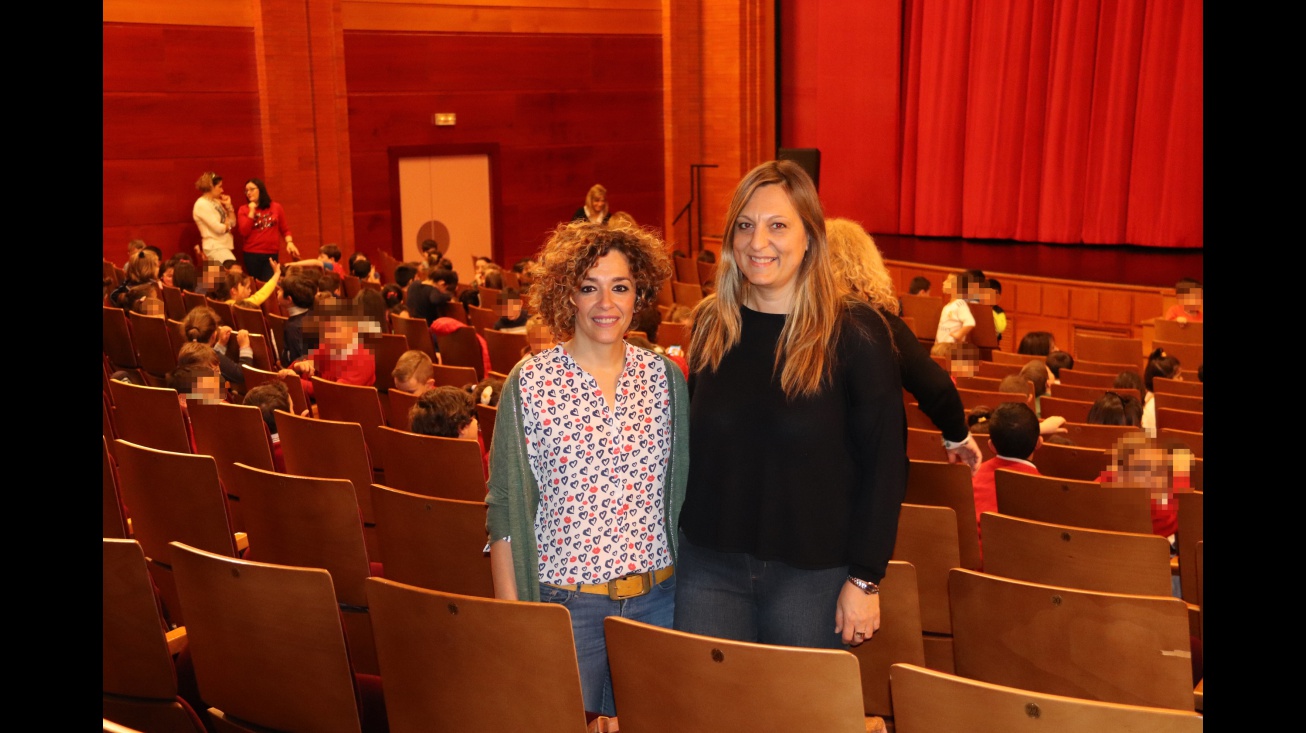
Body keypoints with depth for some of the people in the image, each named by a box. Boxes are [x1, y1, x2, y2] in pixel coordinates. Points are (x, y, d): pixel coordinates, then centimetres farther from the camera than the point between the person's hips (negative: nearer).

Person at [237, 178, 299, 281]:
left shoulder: (276, 207, 7)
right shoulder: (244, 210, 4)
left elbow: (285, 229, 12)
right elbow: (244, 232, -8)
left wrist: (289, 242, -5)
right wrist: (252, 211, -9)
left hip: (272, 254, 0)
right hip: (252, 254, 0)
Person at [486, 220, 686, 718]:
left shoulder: (665, 377, 3)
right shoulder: (530, 382, -6)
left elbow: (681, 490, 10)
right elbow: (505, 510, -4)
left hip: (657, 598, 3)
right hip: (564, 602, -3)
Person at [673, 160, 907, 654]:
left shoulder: (855, 333, -9)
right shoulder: (711, 324, 3)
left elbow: (885, 462, -7)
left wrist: (865, 578, -9)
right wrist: (677, 540, 10)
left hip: (811, 573, -3)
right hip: (710, 563, 3)